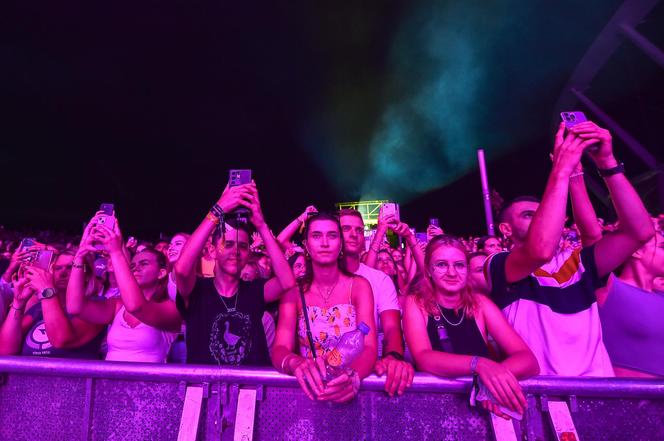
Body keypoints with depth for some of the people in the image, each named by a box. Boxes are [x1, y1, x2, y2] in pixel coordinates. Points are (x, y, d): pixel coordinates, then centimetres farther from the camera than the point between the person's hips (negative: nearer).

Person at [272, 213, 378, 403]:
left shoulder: (359, 285, -3)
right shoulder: (294, 290, 0)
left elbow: (369, 348, -13)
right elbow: (279, 349, -10)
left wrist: (353, 376, -33)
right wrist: (295, 363, -32)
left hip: (347, 390, 0)